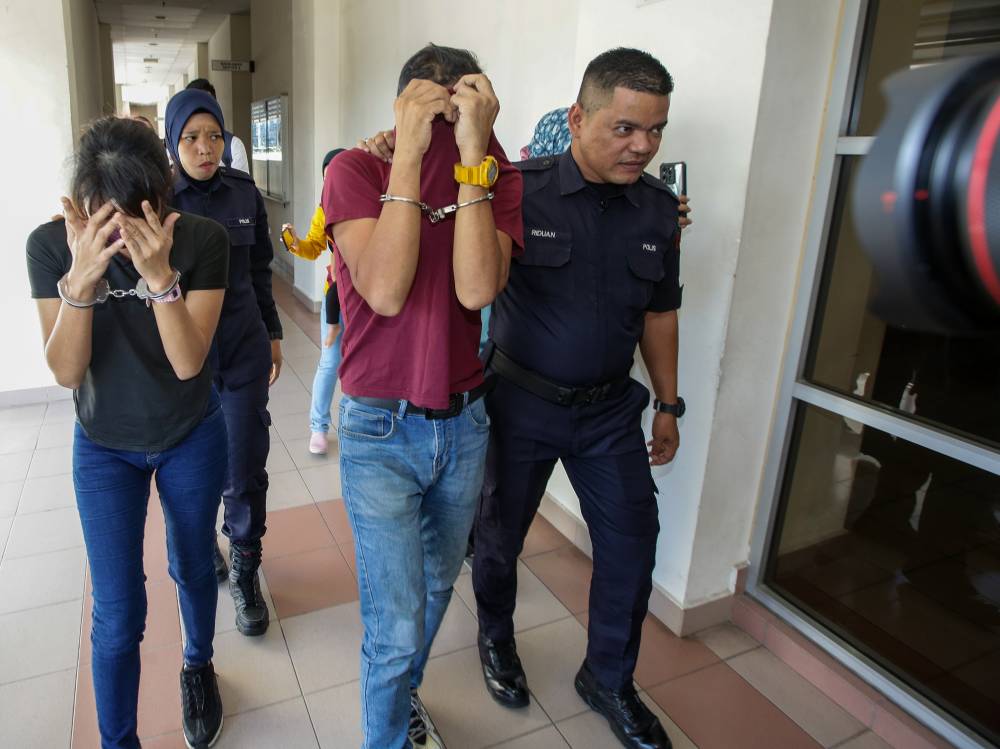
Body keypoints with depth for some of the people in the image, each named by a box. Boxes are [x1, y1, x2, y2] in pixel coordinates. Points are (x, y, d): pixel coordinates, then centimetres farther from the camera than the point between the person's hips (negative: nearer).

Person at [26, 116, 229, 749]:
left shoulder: (202, 239, -20)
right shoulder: (52, 244, -17)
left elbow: (187, 362, -24)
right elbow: (66, 371, -21)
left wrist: (161, 276, -39)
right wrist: (80, 280, -36)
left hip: (192, 439, 0)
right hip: (105, 447, 0)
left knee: (193, 569, 18)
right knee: (118, 612, 3)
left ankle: (199, 667, 49)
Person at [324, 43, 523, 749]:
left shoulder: (499, 176, -4)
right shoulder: (355, 170, -10)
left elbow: (477, 289, -22)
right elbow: (385, 291, -26)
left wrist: (473, 153, -24)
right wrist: (409, 155, -25)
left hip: (464, 424, 4)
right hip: (381, 431, -3)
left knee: (436, 586, 23)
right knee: (396, 628, 1)